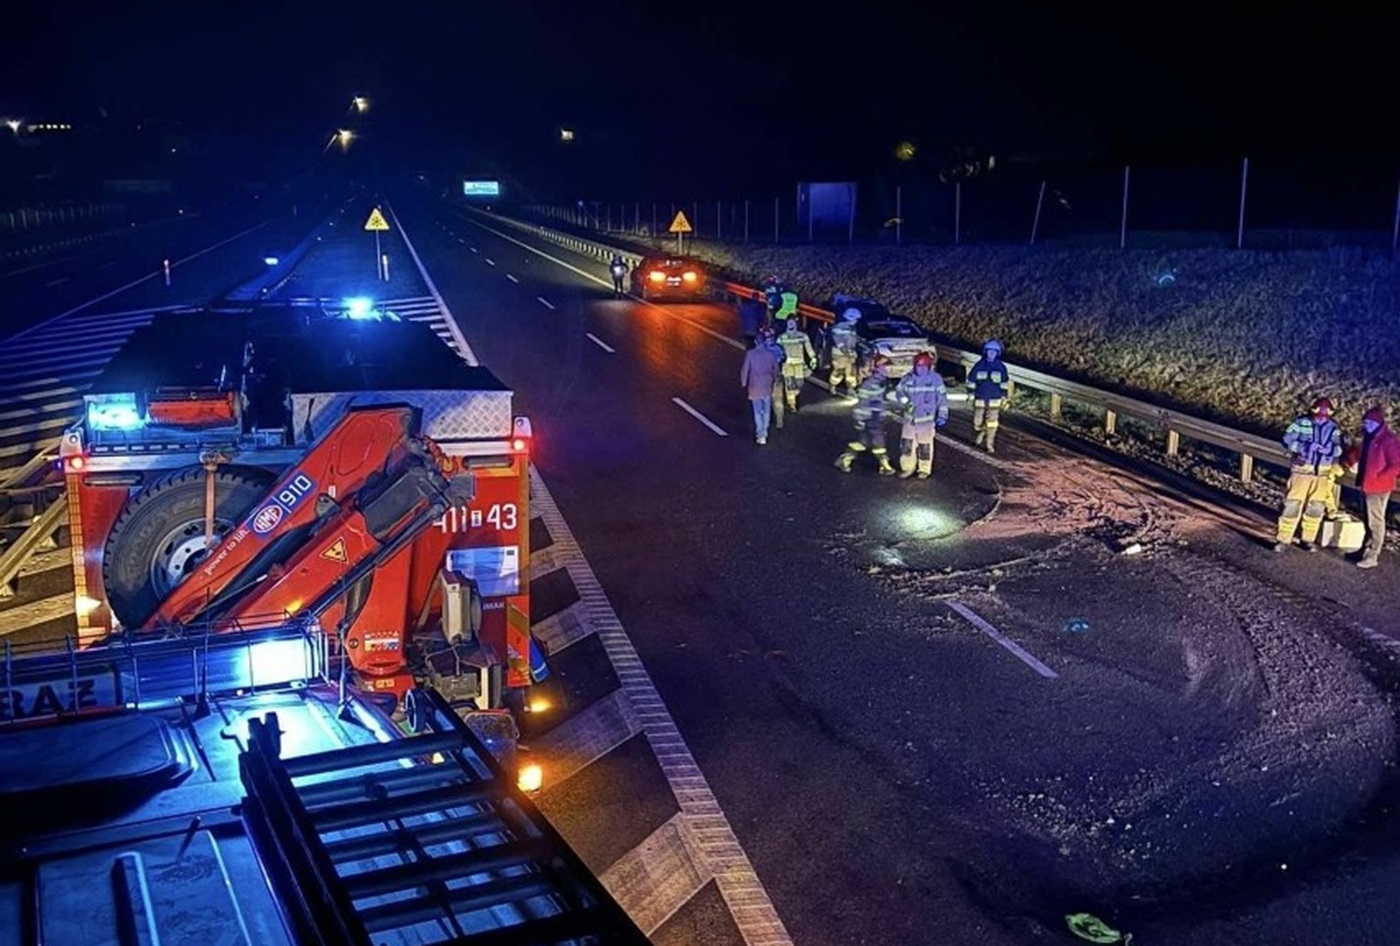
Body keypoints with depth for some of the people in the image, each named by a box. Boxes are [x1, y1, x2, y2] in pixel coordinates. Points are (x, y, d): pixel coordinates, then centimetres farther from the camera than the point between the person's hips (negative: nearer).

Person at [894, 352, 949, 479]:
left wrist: (942, 415, -6)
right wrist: (906, 402, -13)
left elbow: (942, 397, -3)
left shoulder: (935, 379, -6)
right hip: (910, 417, 3)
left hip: (926, 418, -3)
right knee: (906, 443, 2)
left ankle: (925, 470, 17)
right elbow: (899, 392, 6)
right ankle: (907, 467, 17)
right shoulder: (908, 378, -1)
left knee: (925, 445, 3)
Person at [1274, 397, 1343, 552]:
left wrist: (1325, 449, -27)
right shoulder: (1302, 422, -8)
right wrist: (1303, 447, -29)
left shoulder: (1333, 427, 1)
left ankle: (1309, 539, 25)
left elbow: (1338, 449, -6)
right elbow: (1287, 439, -13)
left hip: (1322, 473, 4)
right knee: (1293, 505, -4)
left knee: (1316, 507, 11)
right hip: (1302, 470, -3)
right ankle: (1283, 540, 2)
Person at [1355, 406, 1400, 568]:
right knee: (1369, 519, 17)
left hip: (1379, 487, -8)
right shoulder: (1370, 438, 10)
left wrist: (1378, 478, -17)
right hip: (1367, 486, 8)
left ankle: (1373, 556, 2)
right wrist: (1362, 478, 8)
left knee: (1376, 521, -2)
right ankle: (1367, 549, 28)